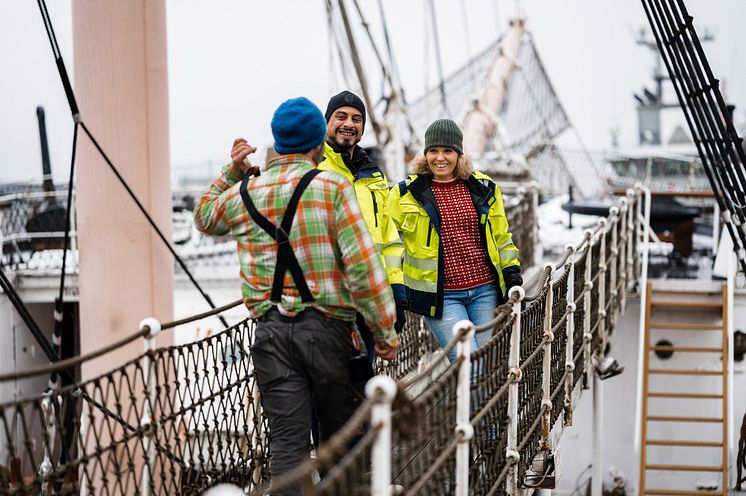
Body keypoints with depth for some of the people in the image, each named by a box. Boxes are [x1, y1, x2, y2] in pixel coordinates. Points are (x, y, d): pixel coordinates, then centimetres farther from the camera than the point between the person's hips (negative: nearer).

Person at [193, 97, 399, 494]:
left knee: (287, 438, 2)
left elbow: (204, 218, 31)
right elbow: (363, 263, -11)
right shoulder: (331, 187, -6)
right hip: (326, 326, -2)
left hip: (270, 330, 3)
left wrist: (232, 173, 24)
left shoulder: (242, 195, 6)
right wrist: (385, 330, -5)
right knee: (339, 431, 14)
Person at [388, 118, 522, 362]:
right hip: (441, 296, -3)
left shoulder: (483, 188, 9)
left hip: (484, 290, 4)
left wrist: (512, 273, 13)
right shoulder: (407, 193, 1)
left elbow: (501, 235, 20)